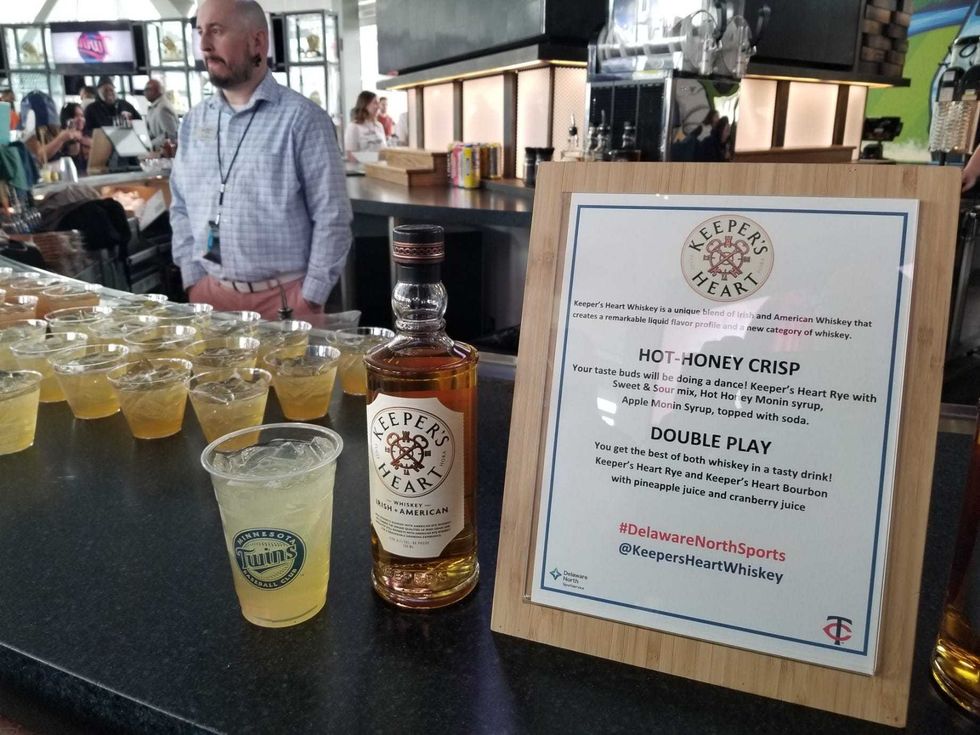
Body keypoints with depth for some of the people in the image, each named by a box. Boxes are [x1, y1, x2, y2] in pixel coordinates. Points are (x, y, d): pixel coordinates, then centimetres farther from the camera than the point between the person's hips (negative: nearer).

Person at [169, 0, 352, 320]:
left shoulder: (301, 118, -8)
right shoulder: (194, 121, 9)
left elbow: (332, 218, -10)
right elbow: (181, 208, 13)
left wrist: (310, 299, -12)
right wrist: (193, 280, 4)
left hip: (283, 296, -5)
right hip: (210, 293, 5)